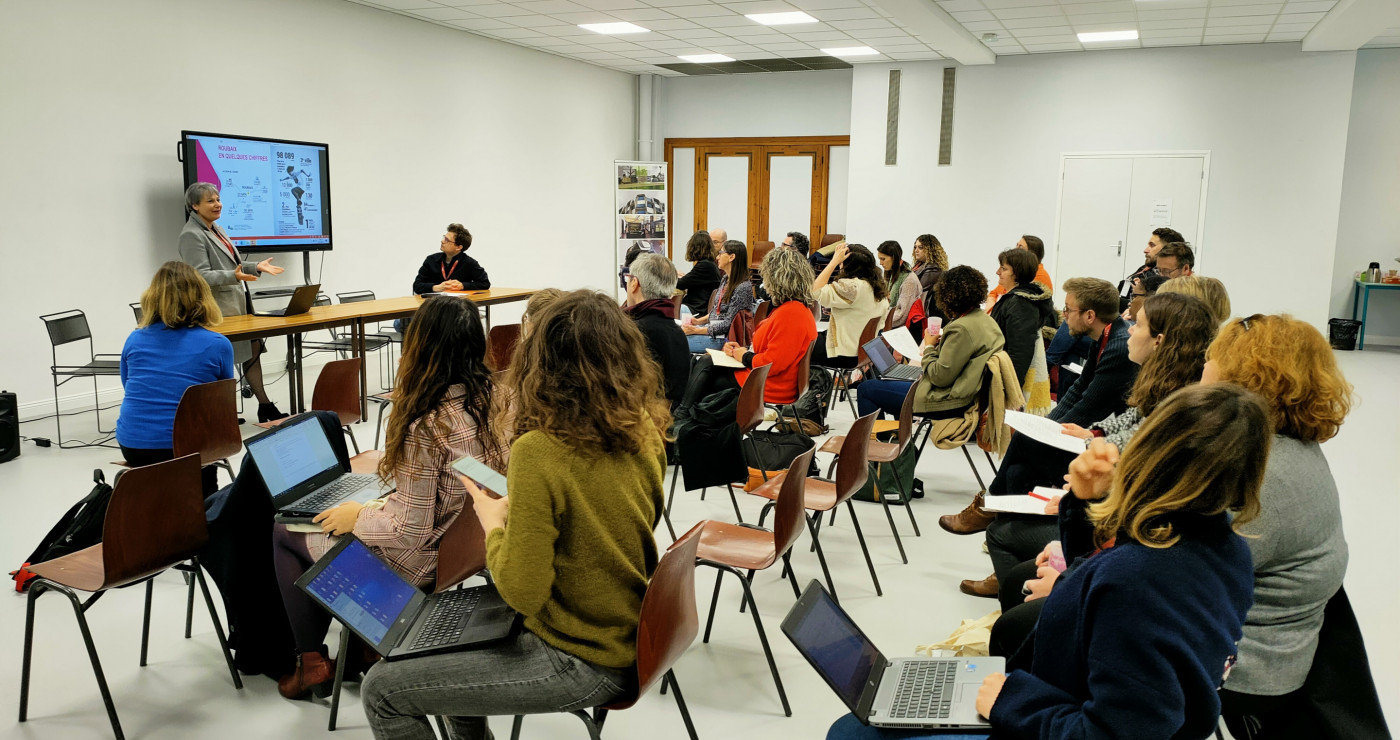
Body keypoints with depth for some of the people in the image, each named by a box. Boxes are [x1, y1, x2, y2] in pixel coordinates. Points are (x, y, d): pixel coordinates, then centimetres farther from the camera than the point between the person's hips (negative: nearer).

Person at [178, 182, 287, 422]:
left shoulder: (215, 229, 17)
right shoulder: (192, 235, -13)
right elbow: (201, 275, -20)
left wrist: (256, 267, 13)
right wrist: (234, 277, -33)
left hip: (238, 305, 10)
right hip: (219, 311, -9)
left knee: (253, 349, 9)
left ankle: (265, 406, 15)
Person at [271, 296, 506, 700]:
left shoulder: (426, 426, -30)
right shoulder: (491, 398, -7)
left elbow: (411, 529, -25)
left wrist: (358, 517, -7)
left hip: (420, 560, -8)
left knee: (284, 533, 14)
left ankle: (312, 661, 23)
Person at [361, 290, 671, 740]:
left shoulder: (538, 453, -26)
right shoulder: (646, 433, -5)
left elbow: (522, 592, -23)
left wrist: (494, 524, -7)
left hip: (584, 664, -8)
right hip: (629, 637, 8)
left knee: (382, 692, 2)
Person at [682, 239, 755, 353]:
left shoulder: (743, 287, -17)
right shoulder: (725, 279, 12)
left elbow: (728, 323, -19)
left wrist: (697, 330, -19)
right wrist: (699, 321, 3)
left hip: (725, 337, -9)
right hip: (710, 328, 9)